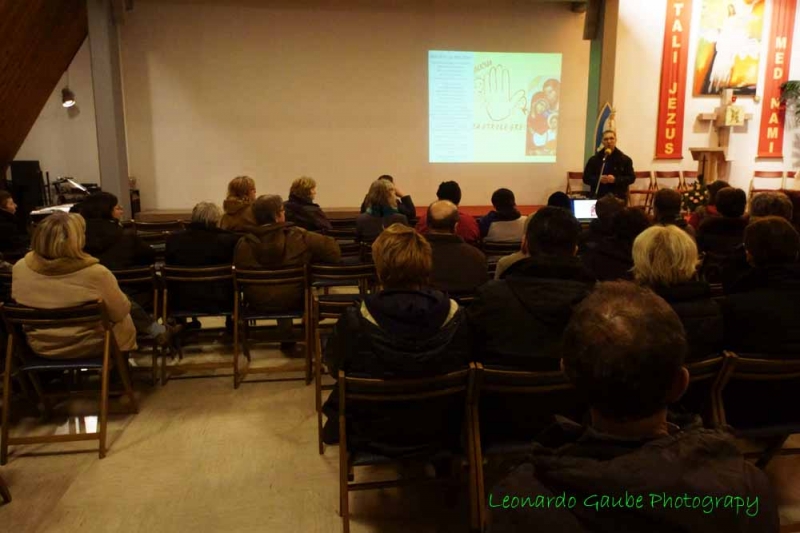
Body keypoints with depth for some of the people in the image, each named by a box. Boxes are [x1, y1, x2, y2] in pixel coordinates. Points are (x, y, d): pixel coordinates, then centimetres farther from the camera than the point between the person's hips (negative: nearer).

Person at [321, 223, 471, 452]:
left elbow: (334, 367, -7)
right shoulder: (454, 315, -22)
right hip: (438, 433, 3)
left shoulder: (355, 322, -27)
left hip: (373, 436, -2)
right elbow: (464, 365, -4)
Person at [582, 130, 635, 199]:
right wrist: (598, 179, -12)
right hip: (598, 198, 0)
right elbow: (586, 178, 9)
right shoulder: (594, 159, 9)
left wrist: (615, 180, -13)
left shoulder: (625, 160, 6)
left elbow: (631, 177, 3)